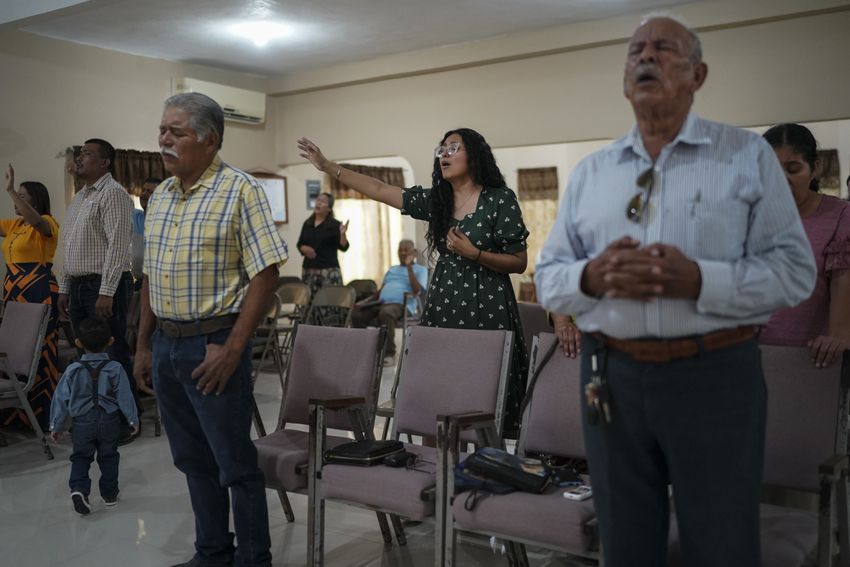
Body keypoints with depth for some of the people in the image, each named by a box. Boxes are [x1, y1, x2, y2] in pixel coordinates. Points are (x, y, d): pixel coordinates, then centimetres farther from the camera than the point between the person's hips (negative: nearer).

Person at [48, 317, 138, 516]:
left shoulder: (73, 370, -6)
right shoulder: (115, 369, -8)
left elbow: (61, 399, -1)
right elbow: (125, 397, -5)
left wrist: (56, 426, 8)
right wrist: (133, 419, 7)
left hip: (82, 423, 0)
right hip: (109, 422, 0)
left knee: (80, 458, 12)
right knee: (108, 457, 14)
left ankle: (79, 488, -11)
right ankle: (109, 494, 21)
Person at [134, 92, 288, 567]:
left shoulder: (241, 190, -10)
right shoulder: (160, 196, 12)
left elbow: (265, 275, -15)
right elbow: (152, 276, 17)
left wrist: (232, 349, -19)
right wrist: (144, 344, 14)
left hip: (213, 344, -7)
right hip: (165, 345, 7)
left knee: (235, 464, 2)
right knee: (193, 460, 16)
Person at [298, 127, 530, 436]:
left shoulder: (500, 199, -4)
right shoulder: (434, 199, 10)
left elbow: (520, 263, -3)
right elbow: (379, 190, 11)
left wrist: (473, 253, -16)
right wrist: (328, 166, 9)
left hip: (487, 306, -5)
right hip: (442, 305, 5)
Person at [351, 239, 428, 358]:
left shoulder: (420, 270, 14)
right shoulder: (391, 269, 33)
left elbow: (417, 291, -4)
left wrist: (409, 267, -6)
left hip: (401, 305, -6)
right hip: (381, 303, 6)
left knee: (385, 313, -41)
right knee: (356, 315, -19)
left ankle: (389, 353, -31)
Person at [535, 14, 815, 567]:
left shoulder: (748, 154, 1)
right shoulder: (590, 171, 9)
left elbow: (795, 269, -5)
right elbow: (549, 278, 8)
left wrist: (699, 280, -21)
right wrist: (591, 276, -15)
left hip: (715, 377, -2)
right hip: (611, 378, 3)